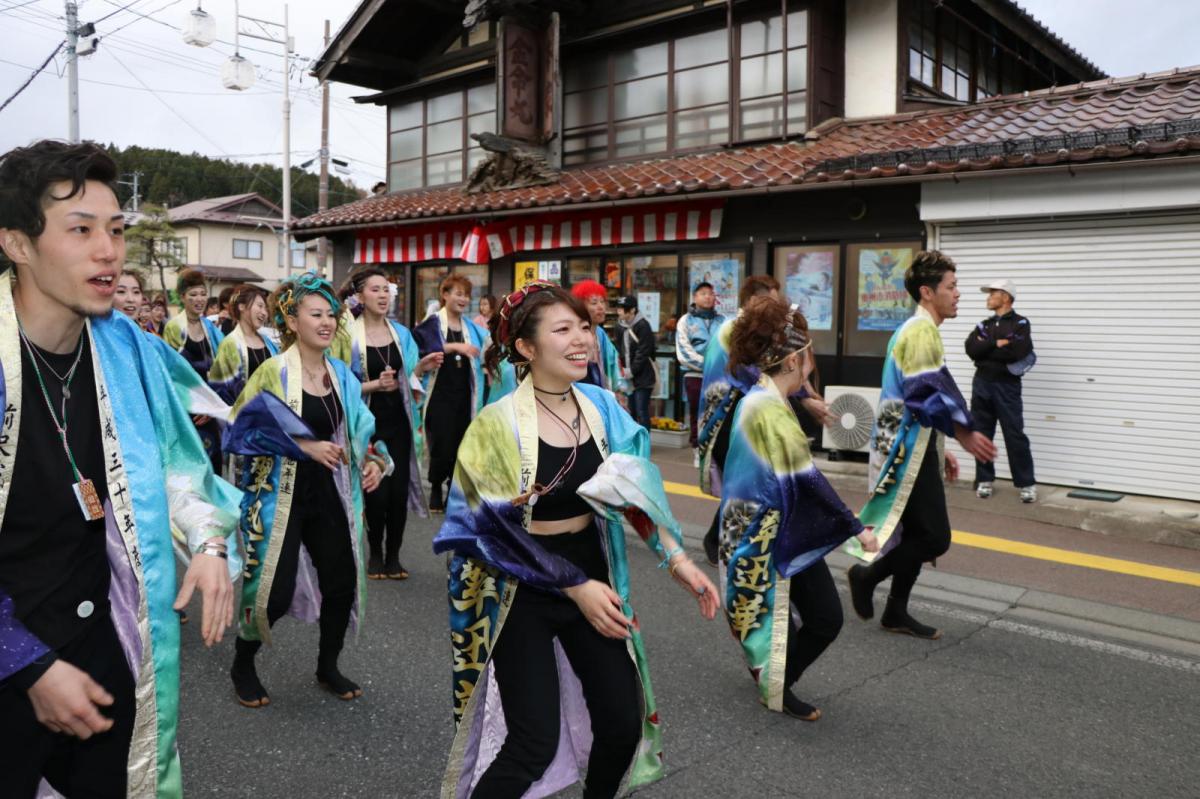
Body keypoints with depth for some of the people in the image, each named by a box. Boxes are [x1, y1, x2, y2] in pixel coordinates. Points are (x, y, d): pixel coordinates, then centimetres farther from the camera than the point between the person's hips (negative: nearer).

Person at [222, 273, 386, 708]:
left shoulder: (342, 374, 5)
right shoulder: (274, 371, -12)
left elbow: (358, 430, 14)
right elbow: (242, 430, -14)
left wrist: (373, 461, -5)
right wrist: (304, 446, -21)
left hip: (329, 491, 5)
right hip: (281, 493, -5)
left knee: (342, 582, 5)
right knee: (274, 590, -4)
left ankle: (328, 667, 28)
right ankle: (243, 666, 24)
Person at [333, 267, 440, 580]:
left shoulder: (401, 332, 6)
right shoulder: (349, 334, -8)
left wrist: (420, 369, -8)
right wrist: (375, 384, -22)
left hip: (398, 421, 4)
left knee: (399, 489, 1)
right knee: (376, 492, -2)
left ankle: (393, 555, 17)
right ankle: (375, 553, 20)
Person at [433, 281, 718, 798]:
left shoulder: (602, 407, -1)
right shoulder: (498, 425, -16)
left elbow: (634, 490, 5)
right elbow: (501, 531, -15)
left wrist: (677, 561, -2)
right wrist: (576, 587, -16)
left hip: (592, 574, 5)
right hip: (521, 591, -5)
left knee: (623, 722, 7)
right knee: (536, 742, -7)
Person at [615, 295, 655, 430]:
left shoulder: (643, 326, -13)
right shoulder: (623, 326, 10)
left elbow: (643, 353, -17)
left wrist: (630, 371, -15)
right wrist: (622, 368, 2)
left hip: (643, 377, -8)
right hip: (630, 377, 8)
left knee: (641, 412, -8)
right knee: (632, 411, 13)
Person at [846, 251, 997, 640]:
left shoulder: (914, 329, 18)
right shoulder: (922, 329, -14)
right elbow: (928, 393, -24)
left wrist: (940, 450, 22)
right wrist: (964, 434, -15)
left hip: (909, 447, 11)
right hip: (909, 450, -11)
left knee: (919, 533, 14)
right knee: (935, 537, -8)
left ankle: (896, 612, 22)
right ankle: (866, 575, 6)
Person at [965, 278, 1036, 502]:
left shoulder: (1020, 323, -2)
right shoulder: (984, 325, 13)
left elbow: (1017, 352, -19)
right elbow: (971, 349, -4)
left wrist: (985, 348, -9)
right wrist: (996, 344, -14)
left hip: (1007, 386, -5)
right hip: (981, 384, 5)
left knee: (1015, 436, -4)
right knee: (982, 434, 8)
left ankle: (1027, 483, 4)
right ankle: (984, 479, 18)